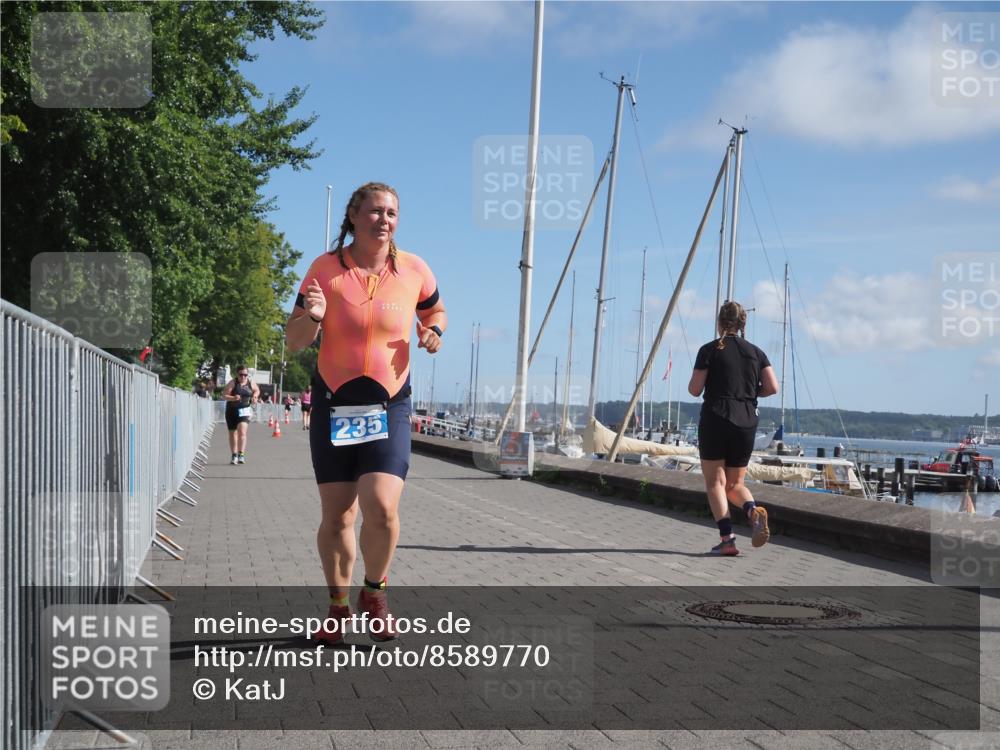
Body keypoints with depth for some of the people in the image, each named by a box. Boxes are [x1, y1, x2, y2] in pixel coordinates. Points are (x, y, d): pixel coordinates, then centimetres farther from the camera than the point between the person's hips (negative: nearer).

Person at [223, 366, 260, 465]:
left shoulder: (251, 383, 3)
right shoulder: (233, 383, -7)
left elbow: (257, 390, 23)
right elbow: (224, 395, -12)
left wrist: (255, 396, 2)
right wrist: (233, 398, -29)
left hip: (244, 410, 0)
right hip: (232, 410, 0)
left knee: (242, 431, -19)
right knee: (233, 433, 9)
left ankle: (241, 455, -21)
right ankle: (234, 456, 23)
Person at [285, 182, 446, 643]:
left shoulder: (414, 270, -1)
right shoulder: (326, 268, -4)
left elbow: (435, 312, 19)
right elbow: (294, 342, -1)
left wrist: (433, 332, -4)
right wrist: (312, 316, -23)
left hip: (389, 406, 0)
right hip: (333, 404, 0)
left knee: (382, 508, -17)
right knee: (336, 516, 5)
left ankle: (375, 593, 10)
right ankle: (338, 606, 26)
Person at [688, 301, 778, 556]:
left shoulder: (710, 350, -1)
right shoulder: (756, 352, 9)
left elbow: (694, 390, -5)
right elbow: (772, 388, 1)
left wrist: (694, 381, 17)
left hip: (715, 420, -4)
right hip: (746, 423, 4)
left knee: (715, 482, 2)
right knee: (735, 484, 14)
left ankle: (727, 537, -11)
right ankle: (754, 511, -17)